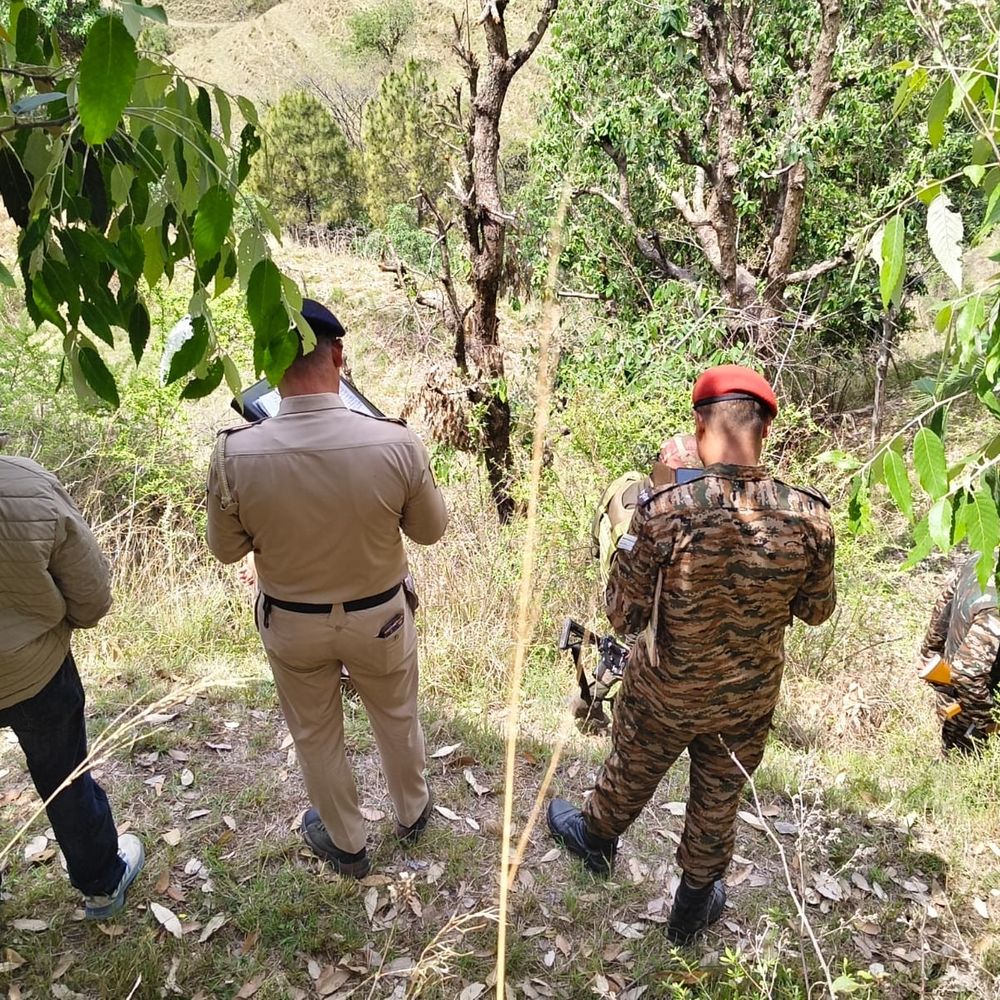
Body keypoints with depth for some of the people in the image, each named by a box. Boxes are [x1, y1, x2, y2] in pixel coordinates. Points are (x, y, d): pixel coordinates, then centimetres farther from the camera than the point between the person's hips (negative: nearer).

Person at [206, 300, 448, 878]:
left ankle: (347, 844, 49)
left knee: (316, 736, 26)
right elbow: (431, 529, -10)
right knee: (397, 719, 28)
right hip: (379, 616, 0)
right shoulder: (396, 444, -27)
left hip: (291, 623, 0)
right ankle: (413, 813, 54)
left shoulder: (235, 454, -25)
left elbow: (226, 550, -8)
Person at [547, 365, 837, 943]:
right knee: (719, 802, 26)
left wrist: (629, 541, -6)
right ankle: (694, 906, 51)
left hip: (663, 693, -1)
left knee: (630, 774, 28)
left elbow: (623, 617, -18)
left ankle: (596, 840, 59)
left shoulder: (665, 512, -30)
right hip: (747, 700, 2)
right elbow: (817, 612, -4)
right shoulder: (808, 517, -22)